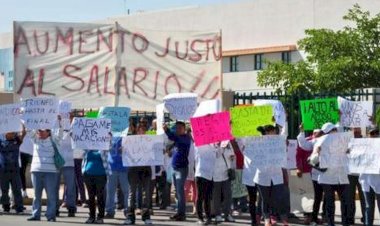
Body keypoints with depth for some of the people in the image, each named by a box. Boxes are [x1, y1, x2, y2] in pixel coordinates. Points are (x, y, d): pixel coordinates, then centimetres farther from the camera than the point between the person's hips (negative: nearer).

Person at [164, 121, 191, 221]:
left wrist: (167, 130, -35)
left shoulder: (186, 138, -7)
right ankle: (179, 212, 14)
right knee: (177, 192, 9)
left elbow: (175, 138, -26)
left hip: (182, 168, -8)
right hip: (174, 168, 8)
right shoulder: (177, 138, 18)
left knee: (180, 191, -10)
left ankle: (182, 214, -9)